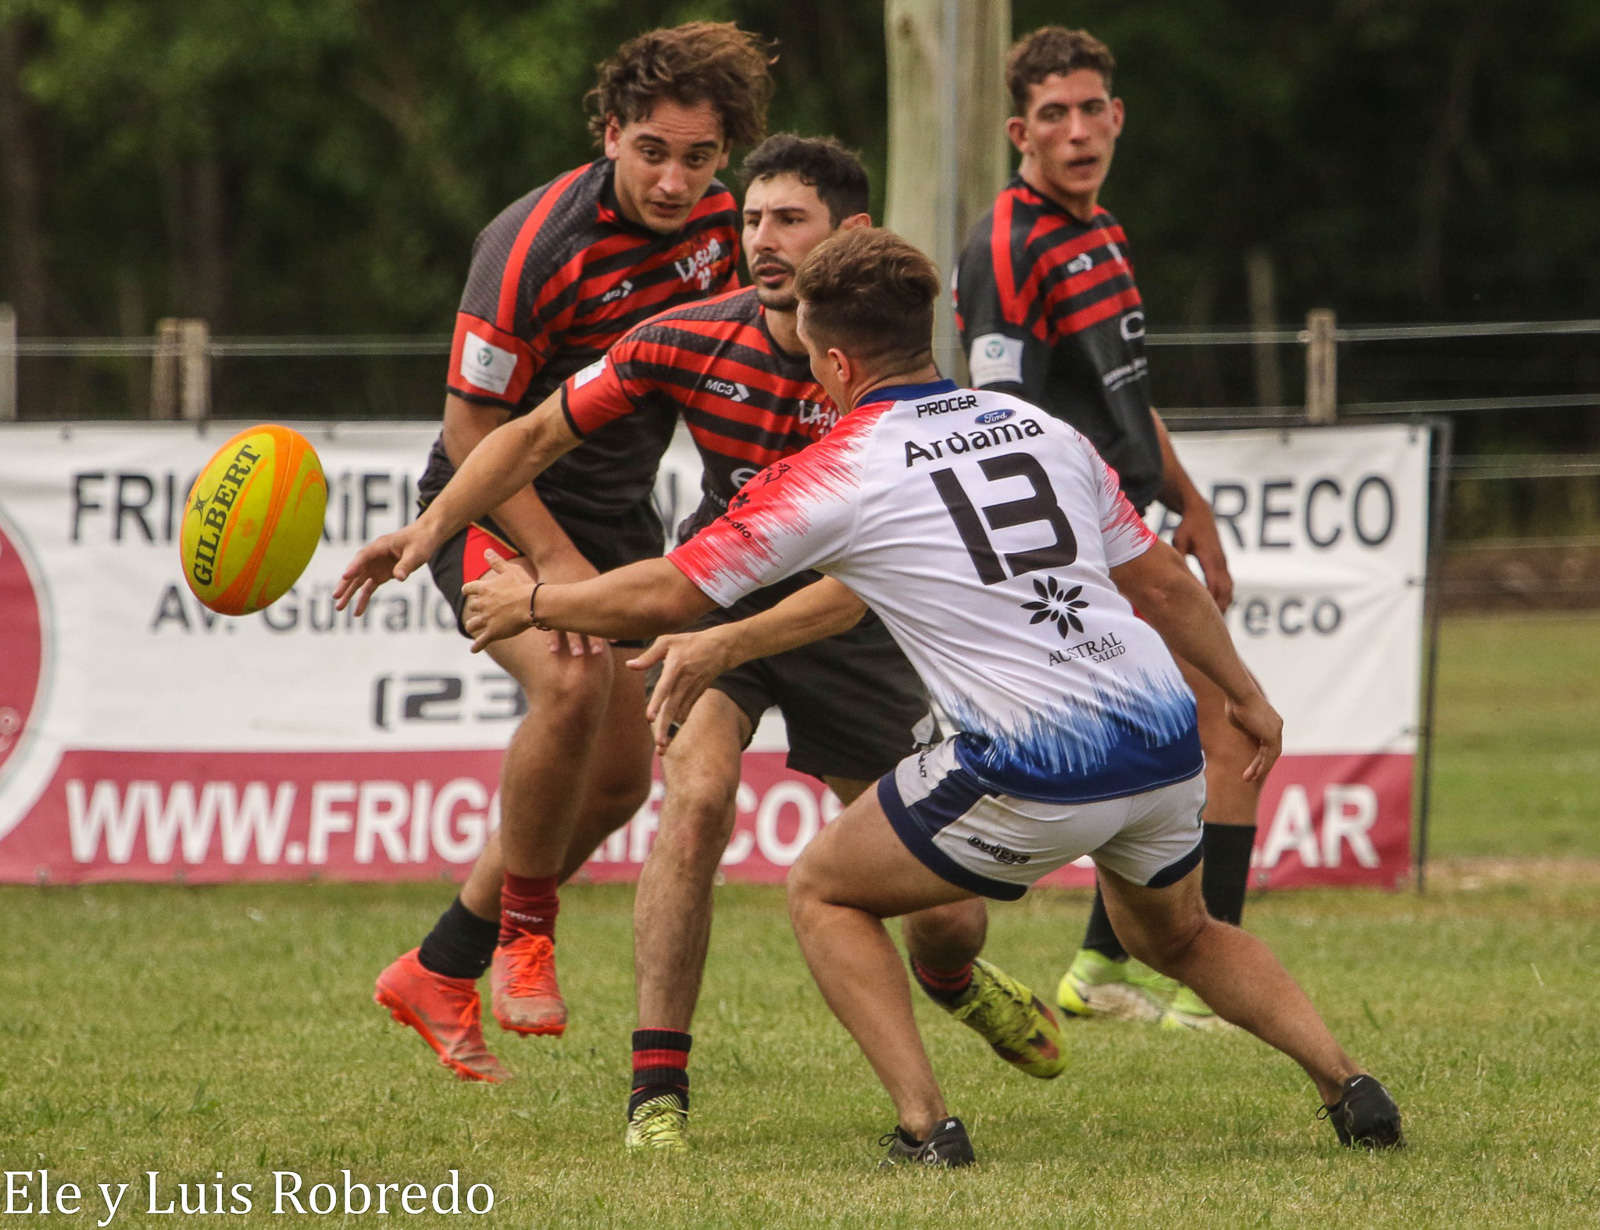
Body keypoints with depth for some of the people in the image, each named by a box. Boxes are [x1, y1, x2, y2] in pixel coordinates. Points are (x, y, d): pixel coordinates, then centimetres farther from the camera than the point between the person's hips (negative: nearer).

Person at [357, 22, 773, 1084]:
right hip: (495, 512, -7)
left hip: (618, 515, 7)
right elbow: (473, 427, -19)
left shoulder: (720, 220, -6)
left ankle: (438, 973, 21)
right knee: (571, 683, -34)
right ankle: (523, 926, -13)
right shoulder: (534, 247, -26)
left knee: (620, 779, 4)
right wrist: (554, 560, -24)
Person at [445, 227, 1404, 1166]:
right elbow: (1161, 580, 21)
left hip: (1036, 777, -6)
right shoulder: (1038, 427, 15)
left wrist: (533, 603, 20)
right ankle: (1351, 1088, 18)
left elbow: (669, 596, 4)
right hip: (1166, 750, 6)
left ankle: (927, 1126, 1)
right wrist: (1247, 697, 34)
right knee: (1178, 935, 34)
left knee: (824, 891, 14)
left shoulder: (835, 474, -1)